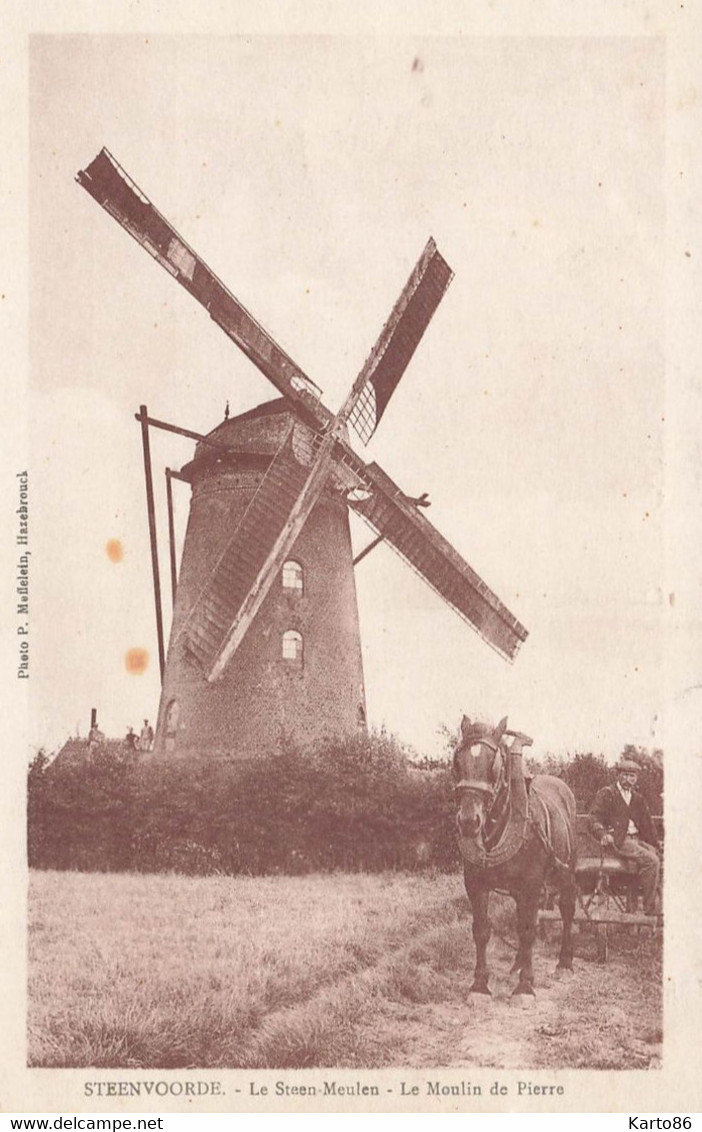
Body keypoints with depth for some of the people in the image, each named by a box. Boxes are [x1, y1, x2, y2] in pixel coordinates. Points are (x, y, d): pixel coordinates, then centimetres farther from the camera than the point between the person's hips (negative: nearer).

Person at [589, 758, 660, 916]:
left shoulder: (638, 799, 23)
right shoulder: (606, 793, 5)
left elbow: (647, 826, 23)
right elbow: (595, 819, -6)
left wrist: (655, 846, 9)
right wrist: (603, 834, -26)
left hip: (636, 839, 7)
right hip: (617, 840, -6)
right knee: (651, 861, -26)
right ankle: (650, 908, -20)